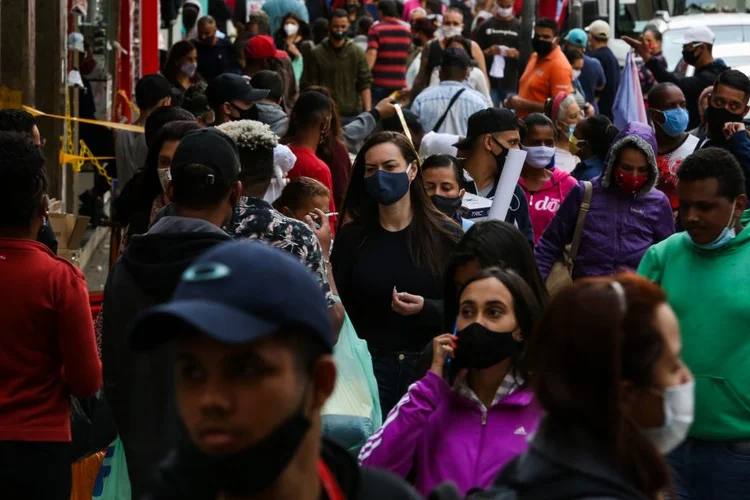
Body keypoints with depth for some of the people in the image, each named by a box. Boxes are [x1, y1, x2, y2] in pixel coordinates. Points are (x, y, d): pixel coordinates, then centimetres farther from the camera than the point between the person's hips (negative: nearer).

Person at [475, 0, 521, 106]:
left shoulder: (519, 27, 6)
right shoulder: (485, 26, 8)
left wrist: (517, 54, -17)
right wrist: (488, 52, -12)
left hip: (511, 83, -1)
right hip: (490, 82, 1)